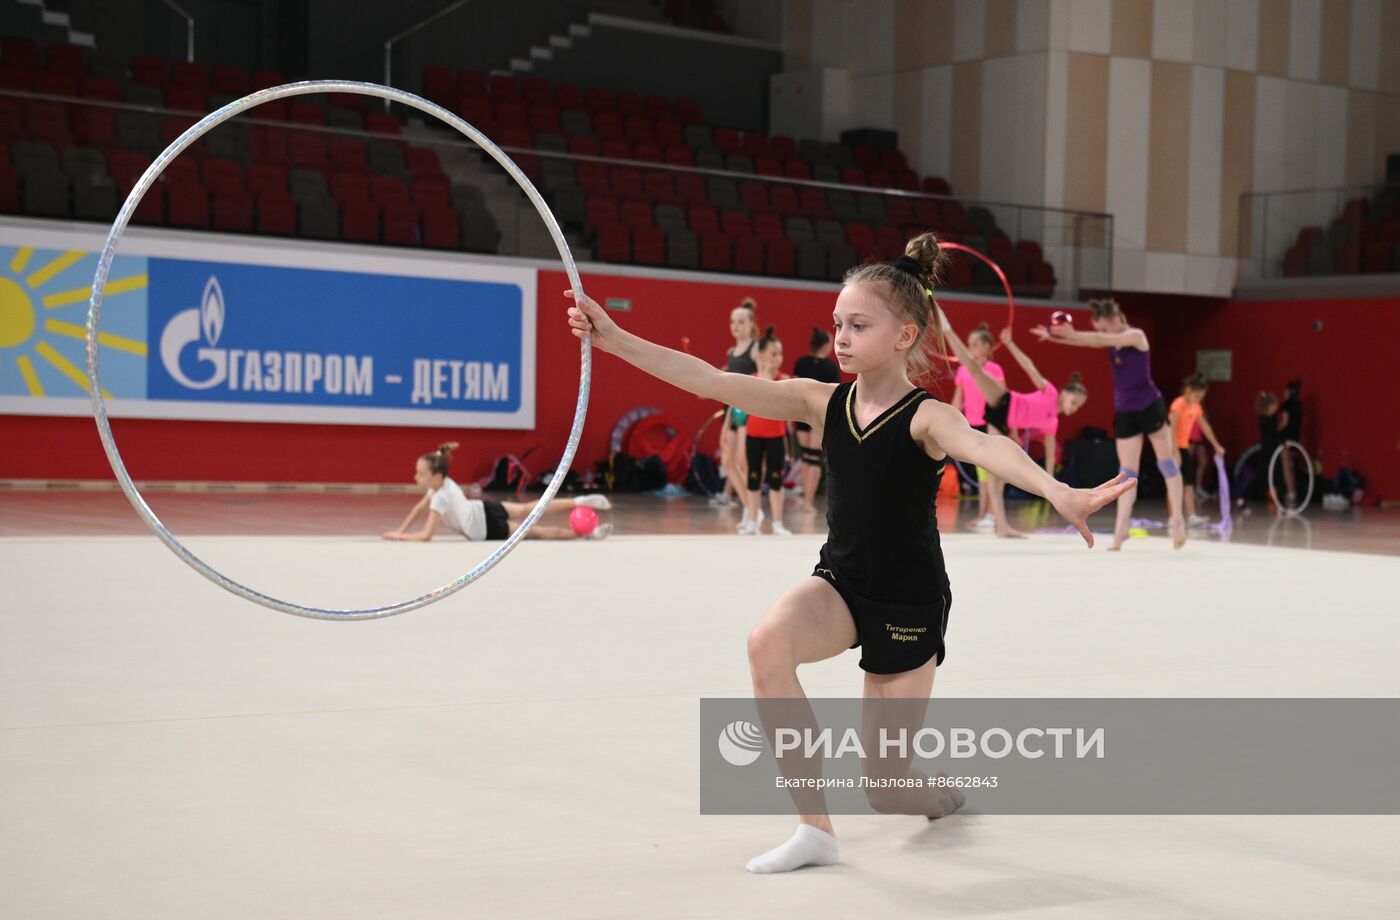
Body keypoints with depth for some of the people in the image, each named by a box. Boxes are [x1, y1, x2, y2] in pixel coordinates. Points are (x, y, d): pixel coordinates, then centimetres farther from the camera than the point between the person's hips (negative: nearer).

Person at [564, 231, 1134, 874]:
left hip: (909, 602, -4)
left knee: (889, 791, 2)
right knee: (767, 643, -32)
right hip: (840, 581, 4)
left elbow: (985, 448, -43)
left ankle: (944, 794, 43)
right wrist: (616, 339, -19)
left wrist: (1058, 492, -63)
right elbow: (711, 382, -11)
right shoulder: (821, 403, -5)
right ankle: (815, 830, -20)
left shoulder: (926, 418, -20)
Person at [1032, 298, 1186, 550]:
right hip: (1125, 412, 6)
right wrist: (1054, 336, -27)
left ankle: (1178, 519, 11)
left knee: (1167, 462, 3)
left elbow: (1105, 340, -28)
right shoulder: (1111, 341, 5)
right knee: (1127, 473, 2)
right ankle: (1120, 531, -2)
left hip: (1150, 407, -6)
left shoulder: (1136, 335, -12)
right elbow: (1088, 341, -10)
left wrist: (1072, 333, -38)